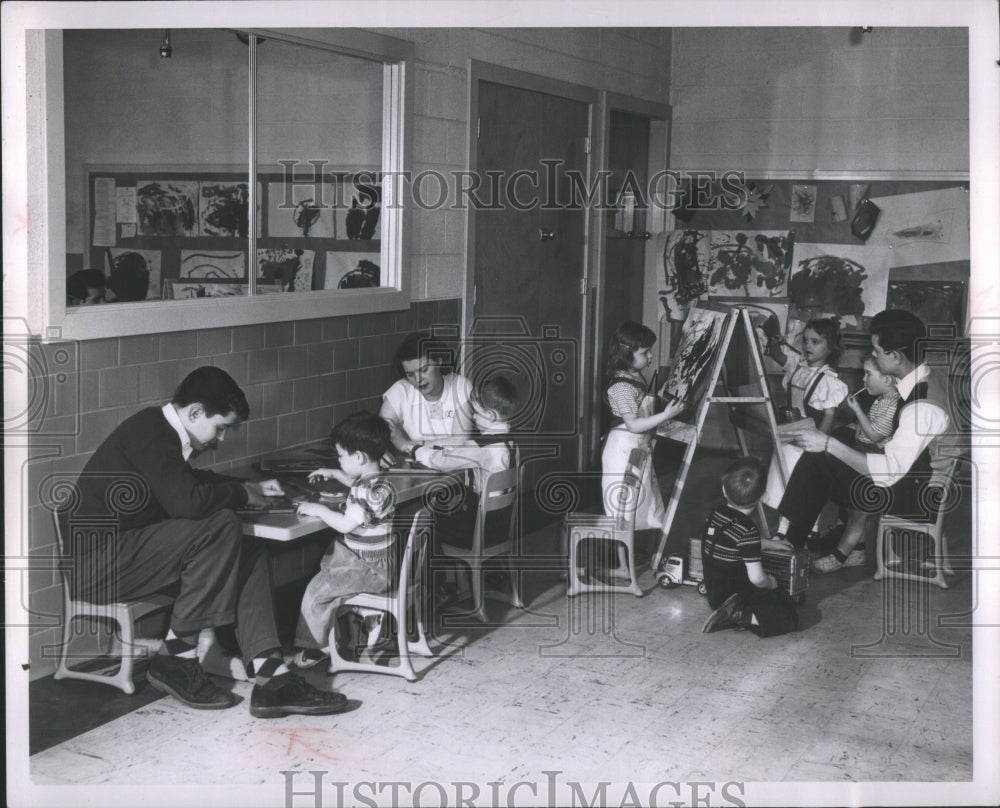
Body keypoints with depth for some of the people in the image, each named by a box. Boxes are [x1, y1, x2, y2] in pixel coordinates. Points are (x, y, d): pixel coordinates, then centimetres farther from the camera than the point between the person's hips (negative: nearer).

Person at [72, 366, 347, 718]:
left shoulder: (162, 431, 12)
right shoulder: (148, 433, -18)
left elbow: (194, 481, 30)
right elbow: (188, 501, -29)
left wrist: (253, 488, 17)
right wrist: (242, 494, -10)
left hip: (132, 550, 10)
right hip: (99, 562, -10)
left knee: (249, 553, -2)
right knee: (222, 527, -24)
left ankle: (271, 677, -13)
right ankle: (177, 657, -12)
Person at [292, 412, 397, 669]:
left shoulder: (372, 491, -27)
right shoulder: (373, 479, 6)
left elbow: (346, 524, -29)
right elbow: (357, 485, 33)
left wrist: (318, 509, -17)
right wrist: (334, 474, 31)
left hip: (371, 569, -10)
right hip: (370, 561, 10)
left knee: (317, 589, -10)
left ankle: (318, 645, 5)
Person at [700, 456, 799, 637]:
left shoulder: (716, 514, -2)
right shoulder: (747, 530, -26)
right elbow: (757, 578, -25)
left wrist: (770, 544, 26)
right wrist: (771, 583, -3)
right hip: (736, 594, -8)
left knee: (783, 596, 23)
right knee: (789, 618, -9)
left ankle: (731, 611, 1)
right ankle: (740, 616, -19)